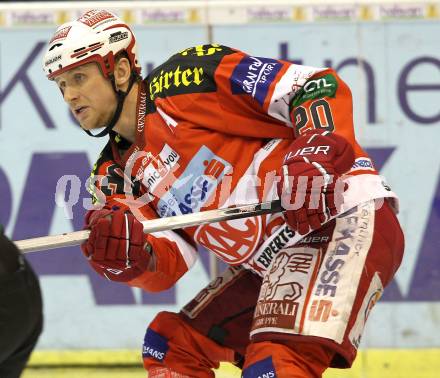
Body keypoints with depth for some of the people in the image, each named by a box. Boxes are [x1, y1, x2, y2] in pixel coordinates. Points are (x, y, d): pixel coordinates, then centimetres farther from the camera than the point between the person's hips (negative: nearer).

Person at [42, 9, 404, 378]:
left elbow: (317, 86, -12)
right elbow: (167, 267, 3)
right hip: (276, 266, 10)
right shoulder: (115, 174, 15)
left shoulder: (185, 78, -7)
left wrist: (317, 151, -29)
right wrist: (129, 256, -19)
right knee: (171, 344, 15)